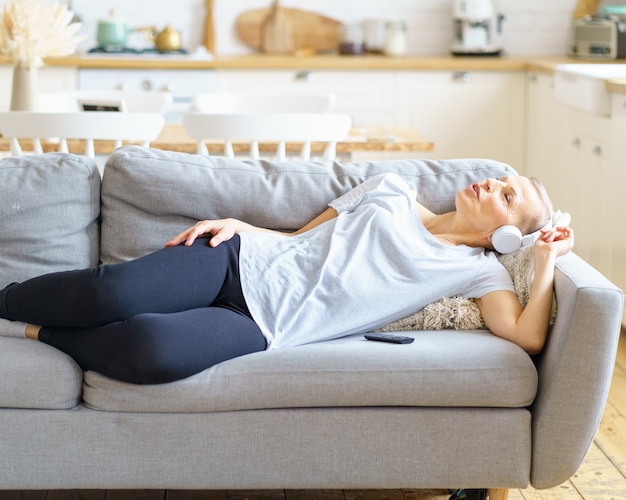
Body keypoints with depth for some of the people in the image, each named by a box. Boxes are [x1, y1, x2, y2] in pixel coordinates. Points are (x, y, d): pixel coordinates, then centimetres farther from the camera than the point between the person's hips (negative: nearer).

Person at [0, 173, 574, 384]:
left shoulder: (480, 270, 9)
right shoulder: (393, 191, 16)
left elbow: (529, 336, -6)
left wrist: (546, 261, -7)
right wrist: (240, 225, 3)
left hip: (261, 325, -3)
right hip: (240, 262, 3)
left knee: (151, 350, -34)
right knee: (114, 293, -26)